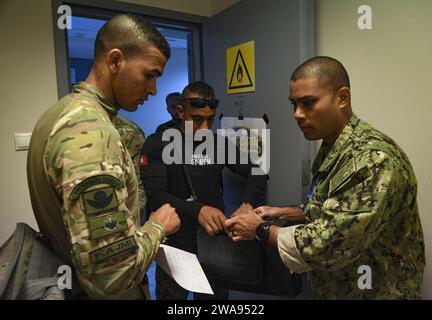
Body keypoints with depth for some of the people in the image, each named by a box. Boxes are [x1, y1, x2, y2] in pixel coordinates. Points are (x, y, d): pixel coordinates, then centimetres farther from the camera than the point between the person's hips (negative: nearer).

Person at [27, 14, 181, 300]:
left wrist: (146, 226, 4)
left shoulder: (62, 112, 2)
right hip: (106, 293, -8)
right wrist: (157, 227, -16)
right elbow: (112, 273, -33)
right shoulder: (91, 132, -29)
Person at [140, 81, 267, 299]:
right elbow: (153, 195, -21)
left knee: (217, 296, 20)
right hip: (174, 245, -3)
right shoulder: (157, 144, -10)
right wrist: (197, 211, -37)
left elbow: (256, 171, 1)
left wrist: (247, 203, -20)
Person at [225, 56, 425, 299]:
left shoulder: (374, 157, -29)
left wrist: (261, 230, -18)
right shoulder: (334, 148, 1)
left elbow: (326, 246, -31)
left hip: (373, 292, -8)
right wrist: (284, 213, 1)